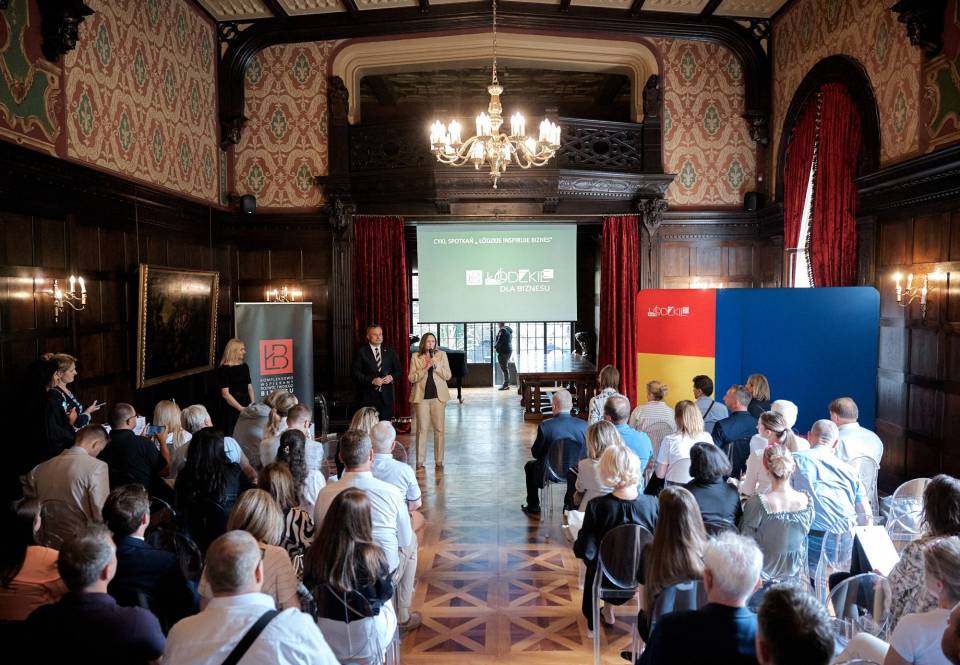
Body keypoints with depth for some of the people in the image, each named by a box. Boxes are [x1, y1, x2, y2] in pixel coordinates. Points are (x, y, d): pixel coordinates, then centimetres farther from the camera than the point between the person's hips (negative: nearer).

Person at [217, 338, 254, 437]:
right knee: (232, 435, -3)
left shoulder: (244, 366, 11)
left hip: (246, 406, 6)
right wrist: (240, 408, -15)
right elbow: (225, 394, -13)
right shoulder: (224, 369, -8)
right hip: (232, 408, -6)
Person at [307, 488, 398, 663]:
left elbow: (312, 591, 1)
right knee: (386, 603, 29)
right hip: (366, 637, -3)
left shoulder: (315, 552, -17)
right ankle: (375, 656, 43)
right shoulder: (371, 555, -25)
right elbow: (386, 594, -8)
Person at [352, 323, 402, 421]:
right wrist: (371, 380, -16)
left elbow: (398, 370, 15)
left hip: (386, 396, 3)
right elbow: (355, 373, -5)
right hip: (367, 397, -3)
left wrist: (392, 377, -6)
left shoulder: (390, 352, 13)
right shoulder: (361, 352, 1)